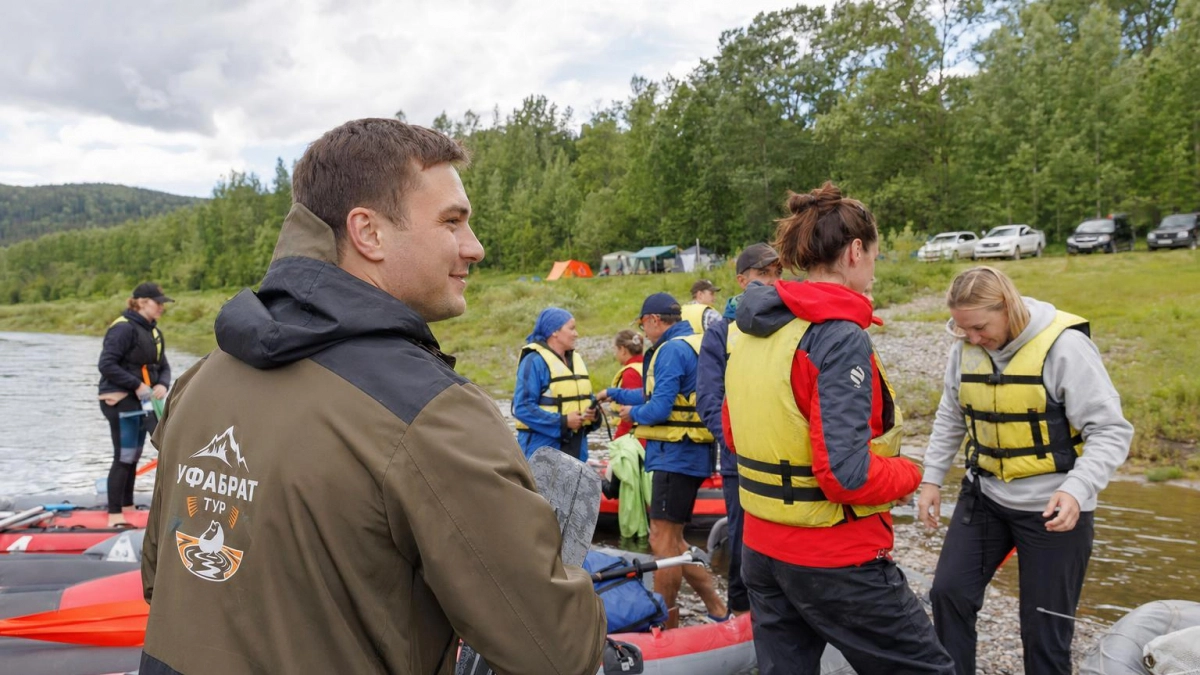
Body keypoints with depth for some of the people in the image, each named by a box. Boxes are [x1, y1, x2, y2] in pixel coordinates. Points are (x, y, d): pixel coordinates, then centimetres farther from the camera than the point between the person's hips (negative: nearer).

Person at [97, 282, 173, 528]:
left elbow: (163, 366, 12)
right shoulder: (123, 328, -15)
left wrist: (163, 385, -9)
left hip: (141, 403, 9)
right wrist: (137, 385, -21)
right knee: (124, 458, -6)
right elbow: (106, 365, -21)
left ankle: (127, 507, 27)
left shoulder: (154, 332, 13)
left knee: (133, 458, 15)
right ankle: (114, 516, 2)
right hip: (120, 402, -9)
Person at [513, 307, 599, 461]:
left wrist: (593, 412, -1)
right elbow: (523, 408, -18)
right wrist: (562, 421, -21)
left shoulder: (577, 359, 14)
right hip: (543, 447, -8)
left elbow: (585, 397, 22)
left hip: (576, 445, 8)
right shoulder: (534, 361, -12)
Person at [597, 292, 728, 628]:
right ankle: (716, 608, 18)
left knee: (663, 541, -1)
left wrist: (633, 413, 0)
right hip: (692, 457, 10)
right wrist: (615, 393, 30)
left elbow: (658, 409, -21)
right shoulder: (696, 345, 17)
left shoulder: (671, 350, -14)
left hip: (675, 458, -10)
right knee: (671, 540, 15)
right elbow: (656, 394, 24)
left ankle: (666, 625, 9)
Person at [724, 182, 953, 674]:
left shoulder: (753, 332, 3)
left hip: (762, 551, 7)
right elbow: (847, 476, -25)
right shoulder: (840, 337, -20)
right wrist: (907, 473, -7)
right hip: (835, 562, -7)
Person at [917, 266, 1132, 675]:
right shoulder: (965, 347, -3)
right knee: (949, 592, 3)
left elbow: (1111, 431, -18)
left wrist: (1076, 490, -31)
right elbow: (951, 419, 11)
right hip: (984, 495, 5)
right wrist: (931, 478, 8)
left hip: (1053, 508, -5)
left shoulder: (1064, 346, -19)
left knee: (1044, 627, 5)